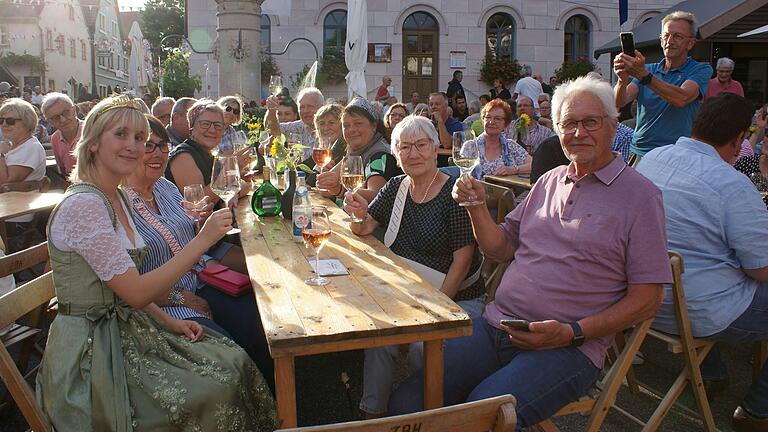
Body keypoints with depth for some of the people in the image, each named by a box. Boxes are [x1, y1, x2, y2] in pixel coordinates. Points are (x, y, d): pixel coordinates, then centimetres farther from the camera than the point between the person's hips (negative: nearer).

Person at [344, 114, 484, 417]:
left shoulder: (453, 193, -12)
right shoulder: (396, 188, 8)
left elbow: (462, 260, -14)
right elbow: (364, 229, 5)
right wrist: (358, 214, -18)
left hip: (454, 297, -5)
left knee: (421, 349, -25)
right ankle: (373, 412, -4)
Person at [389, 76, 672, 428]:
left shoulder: (639, 194, -1)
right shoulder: (549, 181, 16)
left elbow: (646, 299, -4)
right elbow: (500, 250, 19)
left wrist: (572, 332, -14)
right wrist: (477, 207, 2)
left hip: (568, 347, -4)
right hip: (495, 326, 5)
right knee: (407, 400, -13)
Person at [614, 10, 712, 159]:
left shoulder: (701, 70, 3)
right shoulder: (648, 69, 14)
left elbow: (681, 99, -19)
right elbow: (620, 102, -3)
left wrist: (644, 75, -29)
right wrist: (622, 79, -24)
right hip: (639, 152, 3)